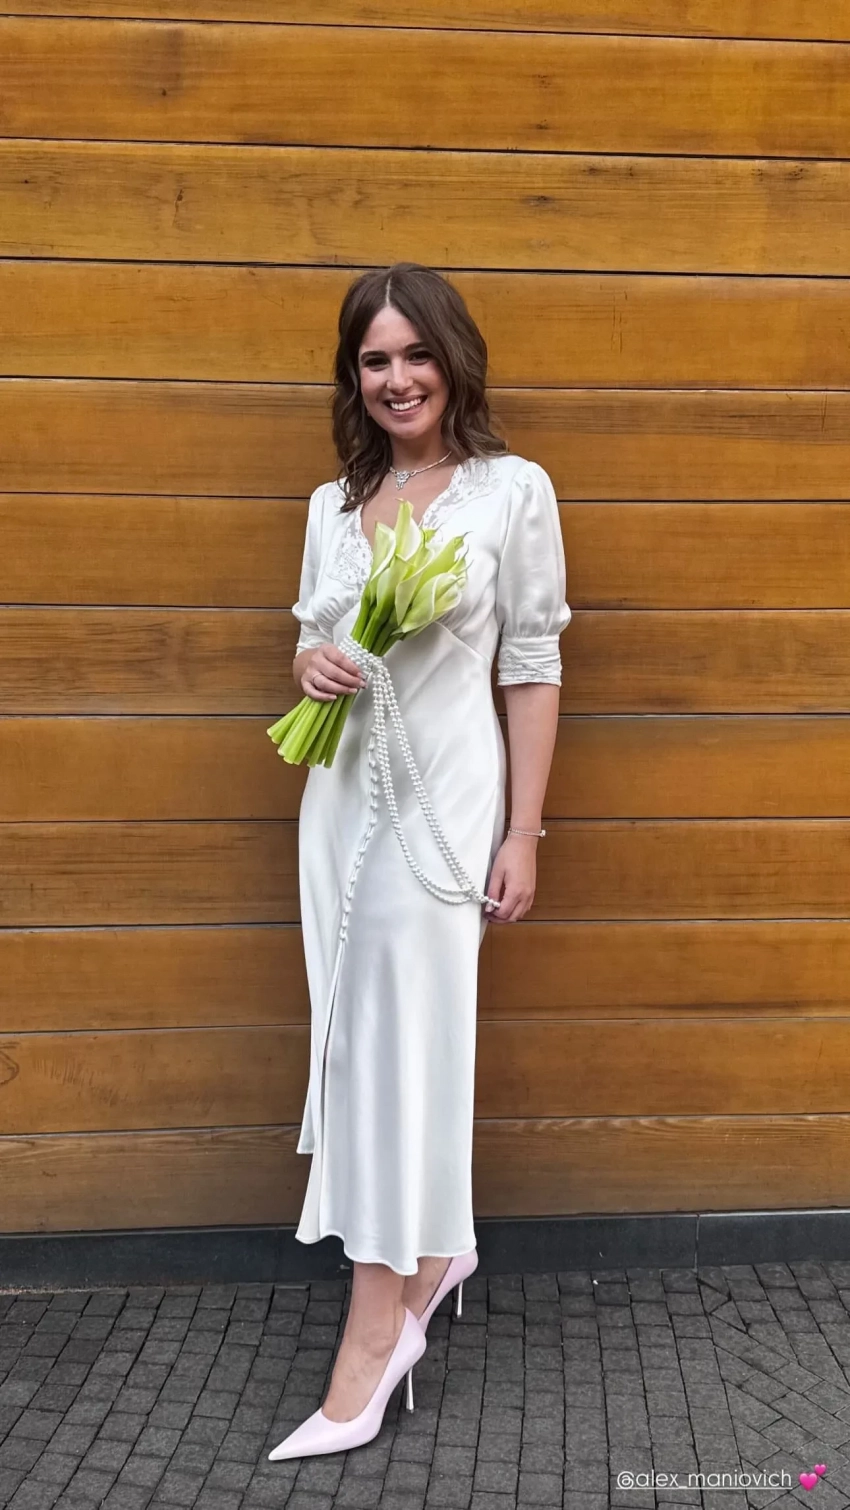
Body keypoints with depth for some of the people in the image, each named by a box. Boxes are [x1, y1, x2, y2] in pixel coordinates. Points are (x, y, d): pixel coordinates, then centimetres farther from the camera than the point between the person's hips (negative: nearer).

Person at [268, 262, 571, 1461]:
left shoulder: (514, 492, -4)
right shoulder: (333, 504, 10)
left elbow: (533, 672, -4)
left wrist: (523, 834, -7)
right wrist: (311, 663, -8)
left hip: (442, 792, -5)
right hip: (341, 791, 6)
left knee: (398, 1042, -5)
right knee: (357, 1035, 10)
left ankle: (375, 1337, 4)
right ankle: (436, 1244, 33)